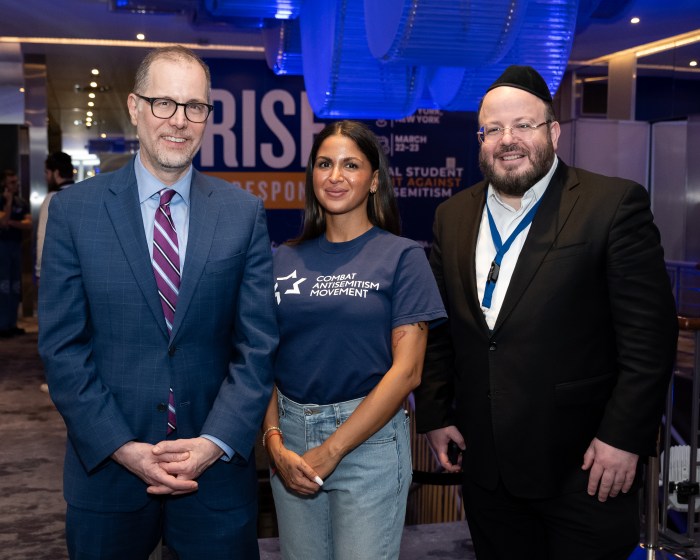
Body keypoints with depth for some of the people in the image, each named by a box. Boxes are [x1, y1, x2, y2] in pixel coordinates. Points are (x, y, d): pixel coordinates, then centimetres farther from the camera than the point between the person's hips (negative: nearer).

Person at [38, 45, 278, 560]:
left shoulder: (244, 213, 0)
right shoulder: (74, 210, -3)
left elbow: (257, 346, -2)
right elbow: (62, 347, -4)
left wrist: (214, 444, -12)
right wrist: (123, 448, -12)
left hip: (217, 466, 1)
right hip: (107, 466, 0)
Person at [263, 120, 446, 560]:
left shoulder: (402, 256, -4)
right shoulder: (285, 259, 6)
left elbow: (406, 370, -10)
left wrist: (331, 450, -13)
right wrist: (274, 441, -9)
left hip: (368, 437, -3)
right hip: (290, 434, 4)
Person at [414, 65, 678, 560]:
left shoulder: (614, 204, -8)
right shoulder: (453, 216, 8)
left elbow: (650, 331, -11)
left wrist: (624, 436, -13)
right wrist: (434, 414, 8)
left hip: (582, 465, -4)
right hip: (485, 464, 5)